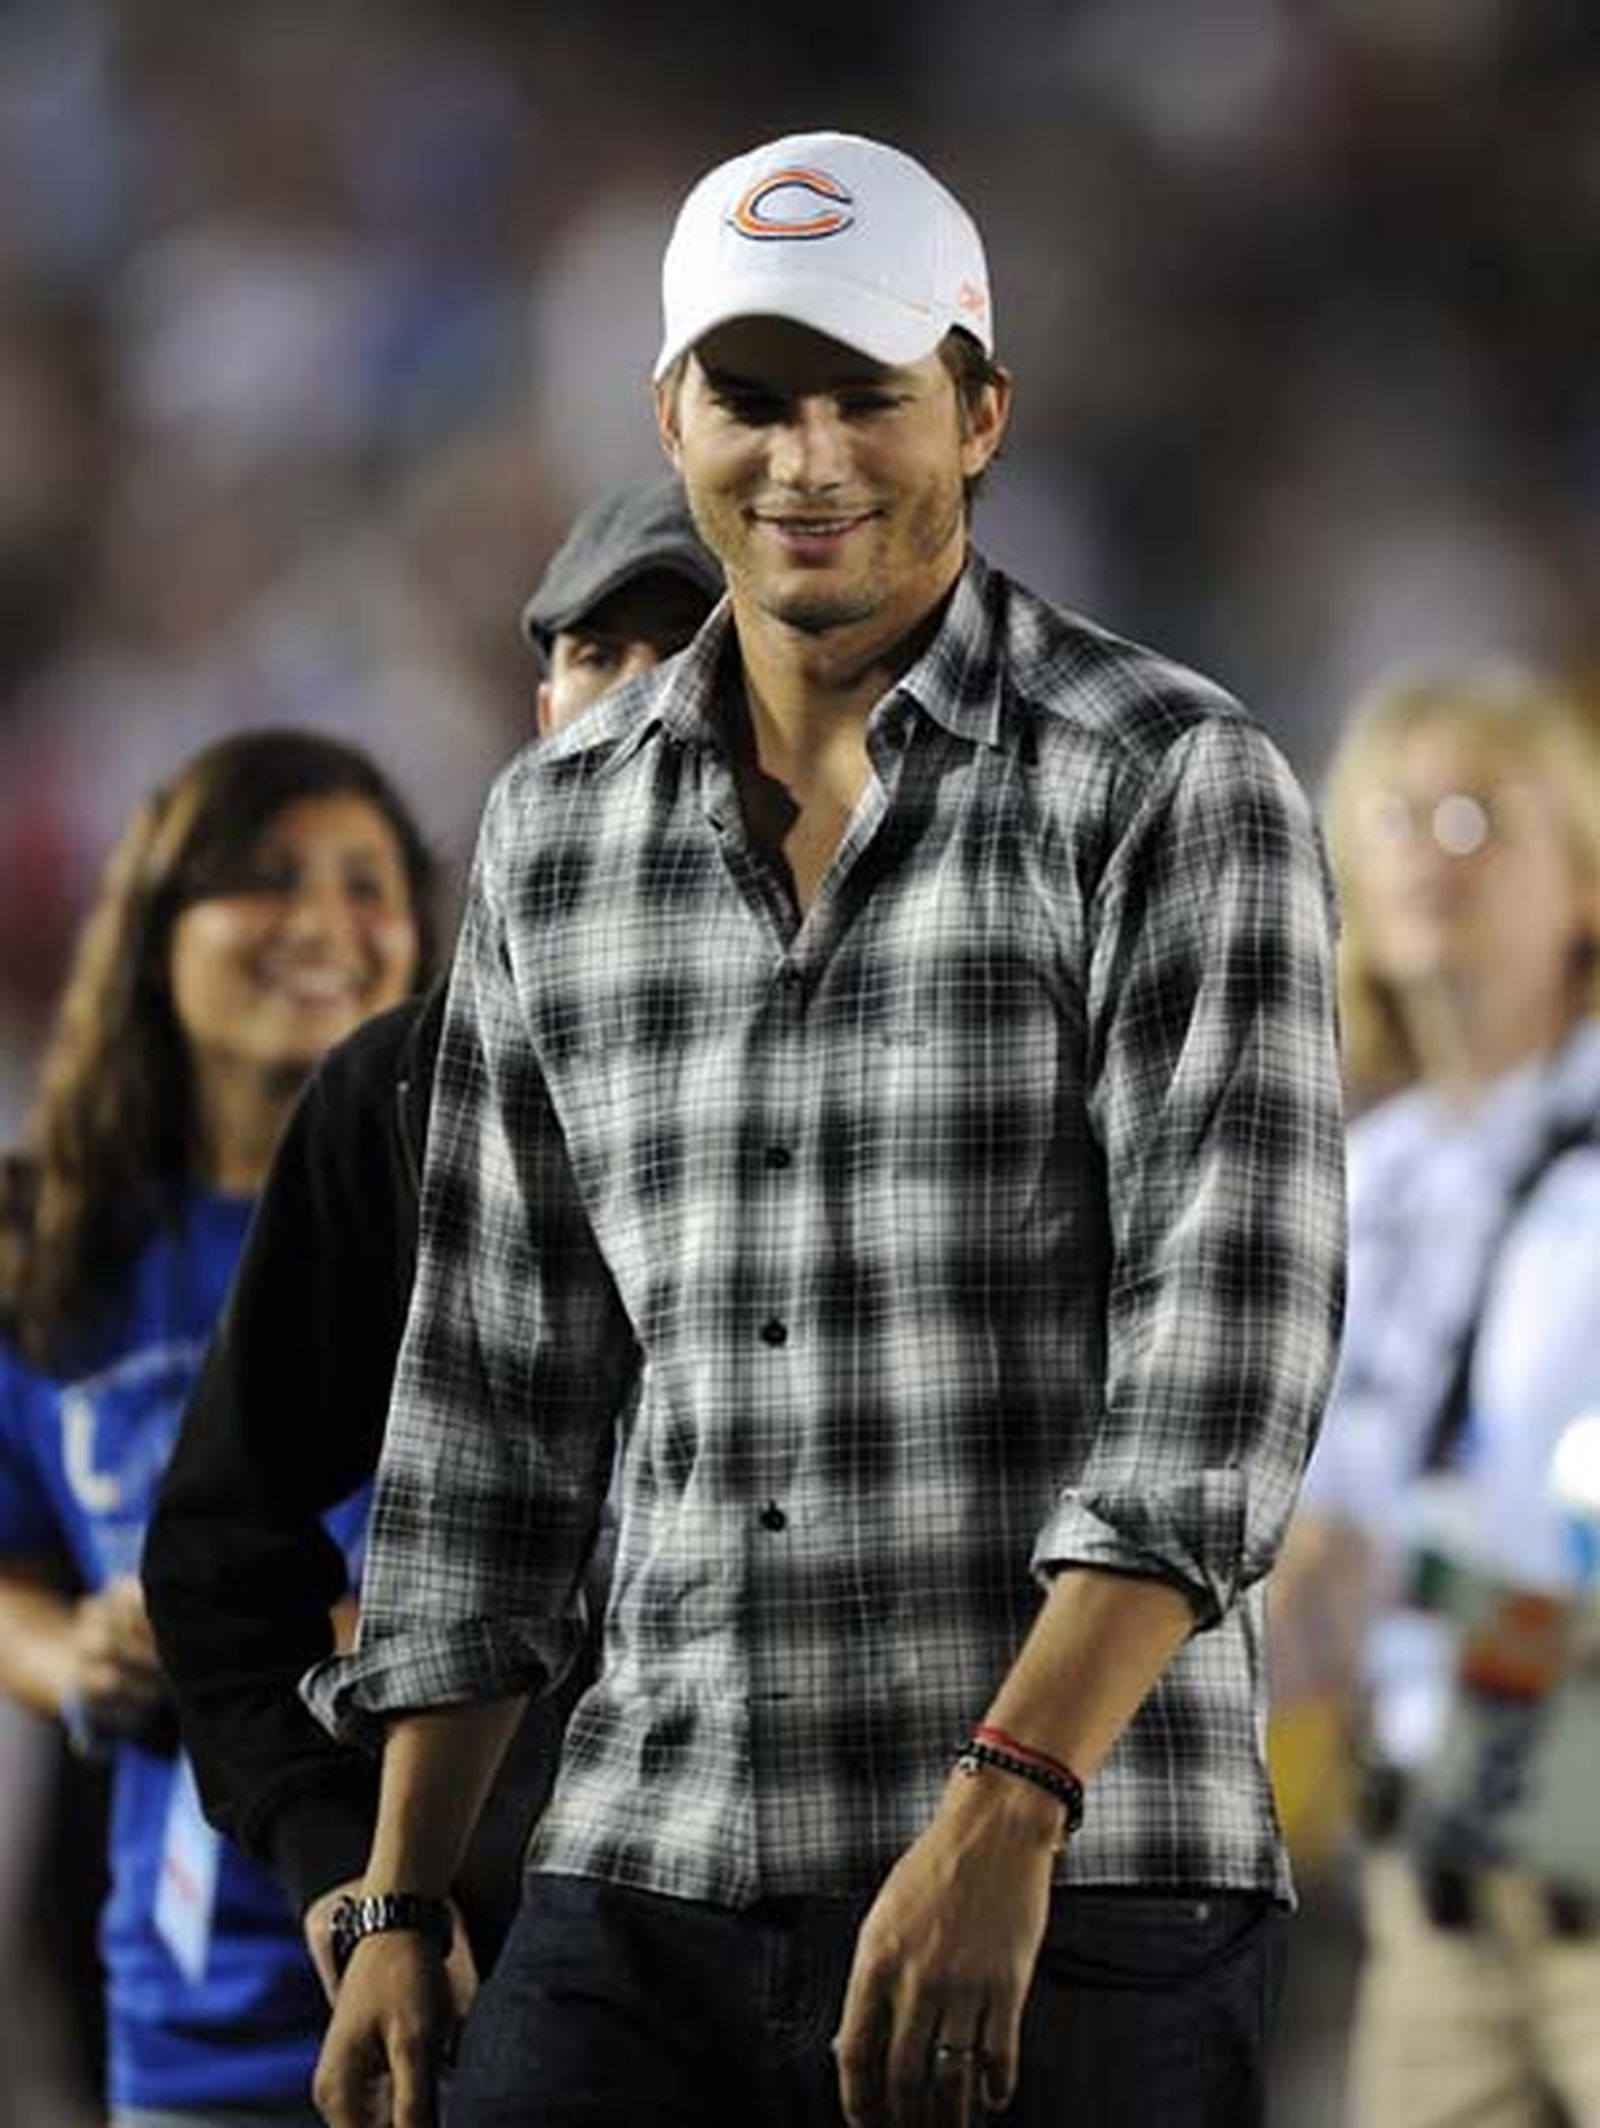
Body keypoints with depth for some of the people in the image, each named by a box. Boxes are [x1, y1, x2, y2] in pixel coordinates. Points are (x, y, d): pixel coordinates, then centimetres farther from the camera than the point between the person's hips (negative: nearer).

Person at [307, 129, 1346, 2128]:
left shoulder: (1170, 787, -2)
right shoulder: (557, 830, 14)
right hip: (649, 1883, 4)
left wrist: (1001, 1817, -22)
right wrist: (399, 1911, 14)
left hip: (1078, 1895, -4)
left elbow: (1228, 1356, -11)